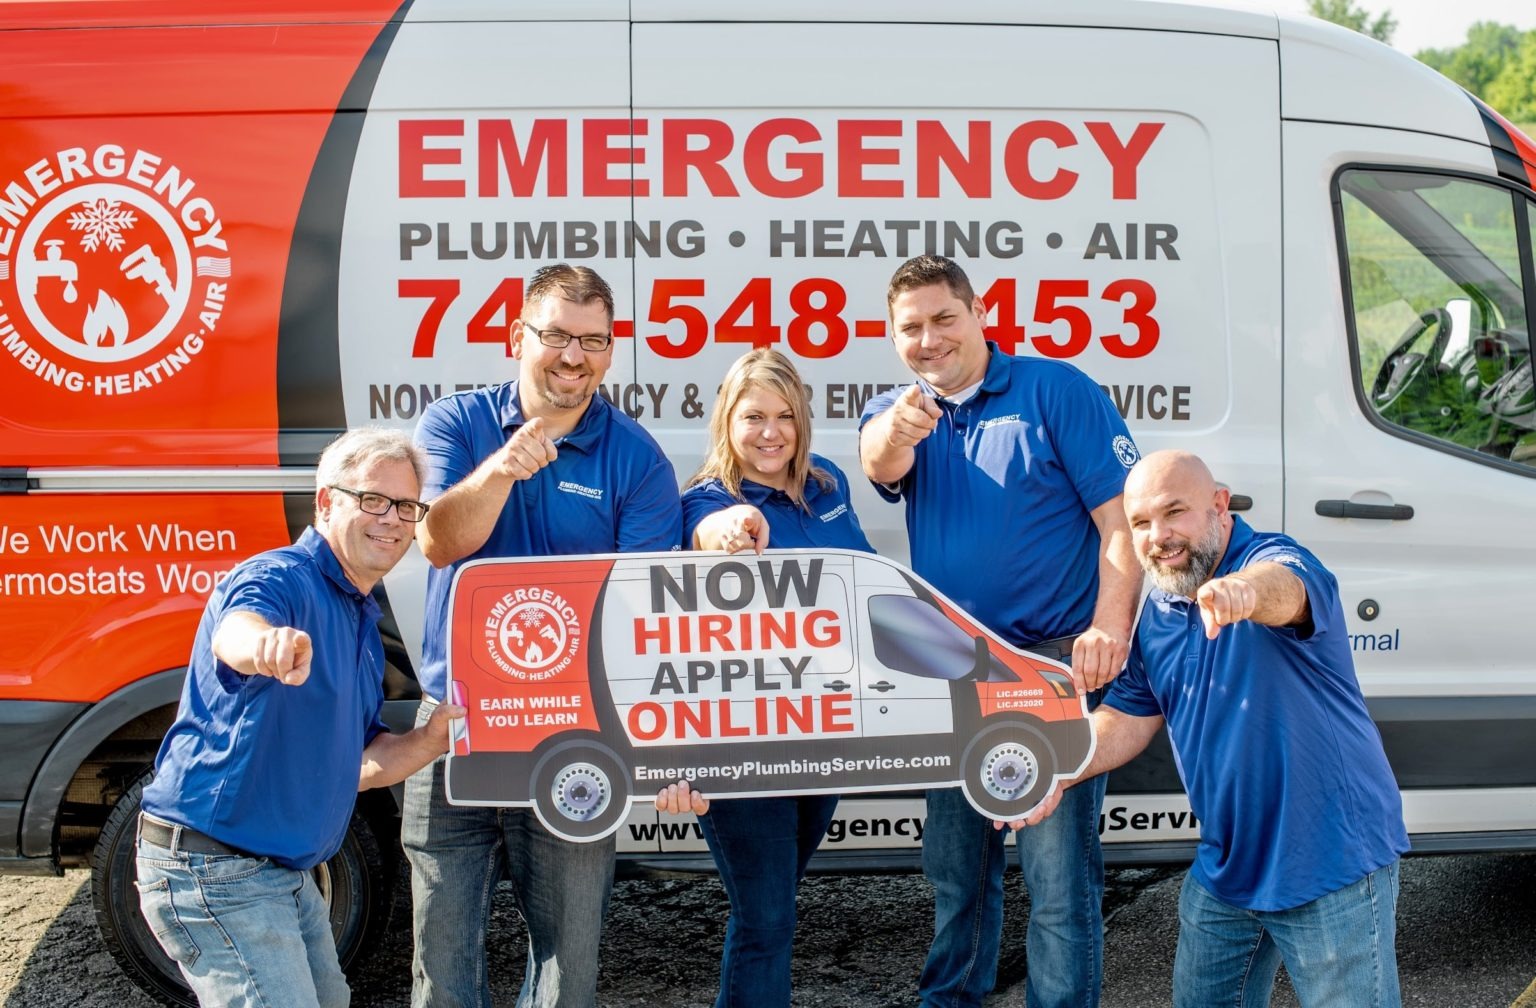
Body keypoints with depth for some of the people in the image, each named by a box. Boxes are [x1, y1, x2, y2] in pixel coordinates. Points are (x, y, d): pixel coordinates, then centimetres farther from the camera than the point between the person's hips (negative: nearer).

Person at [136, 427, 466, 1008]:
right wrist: (266, 644, -65)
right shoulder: (278, 579, -16)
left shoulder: (363, 622, 14)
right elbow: (233, 635, -41)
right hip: (211, 869, -10)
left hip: (284, 872, 10)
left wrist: (432, 740, -2)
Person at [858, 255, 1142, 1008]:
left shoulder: (1057, 391, -6)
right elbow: (882, 465, -19)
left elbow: (1122, 520, -10)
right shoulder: (896, 414, 6)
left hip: (1057, 662, -5)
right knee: (954, 868, 18)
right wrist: (897, 429, -43)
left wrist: (1108, 627, -22)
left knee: (1059, 875, -5)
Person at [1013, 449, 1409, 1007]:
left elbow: (1281, 587, -42)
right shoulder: (1155, 615, 5)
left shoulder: (1276, 558, -17)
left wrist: (1242, 589, -66)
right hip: (1224, 872, 7)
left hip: (1334, 865, -7)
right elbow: (1128, 720, 12)